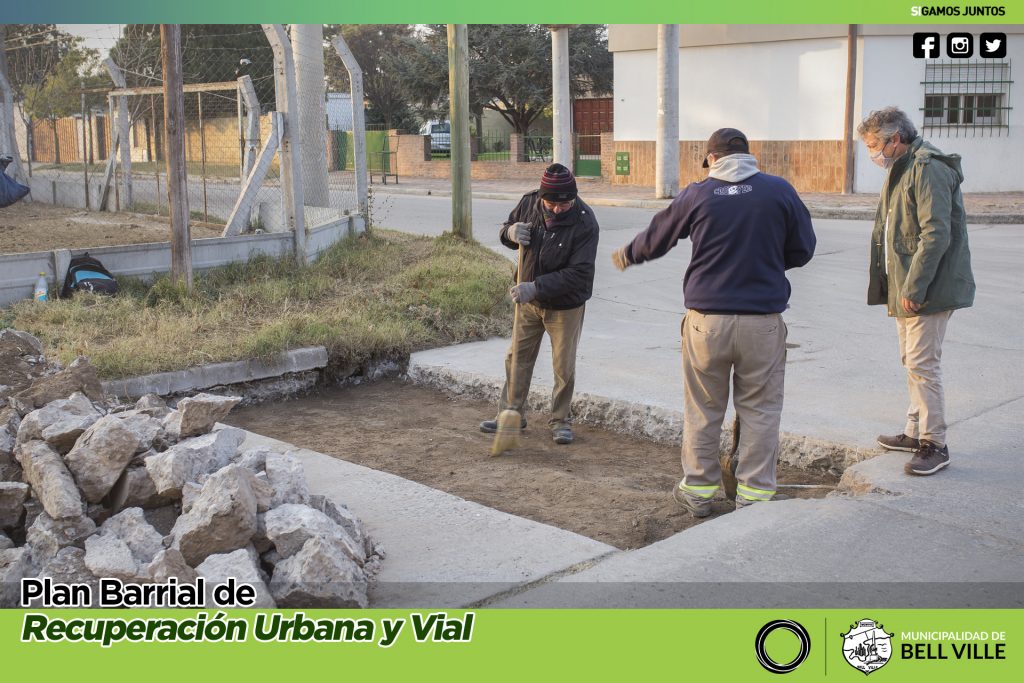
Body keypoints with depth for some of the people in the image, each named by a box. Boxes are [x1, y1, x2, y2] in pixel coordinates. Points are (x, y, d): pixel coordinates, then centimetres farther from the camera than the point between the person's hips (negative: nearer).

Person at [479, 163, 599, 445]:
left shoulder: (584, 222, -25)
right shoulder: (528, 203, -12)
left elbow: (579, 273, -29)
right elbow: (506, 229, 6)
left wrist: (537, 287, -35)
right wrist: (511, 232, -20)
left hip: (566, 305, -4)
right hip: (529, 299, 4)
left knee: (564, 368, 6)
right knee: (517, 357, 12)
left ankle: (560, 420, 22)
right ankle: (512, 413, 26)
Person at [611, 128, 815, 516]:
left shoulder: (697, 195, 0)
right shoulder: (780, 191, -1)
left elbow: (655, 239, 12)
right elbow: (803, 250, 7)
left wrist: (626, 256, 33)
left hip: (706, 320, 0)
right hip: (763, 320, 0)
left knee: (702, 410, 12)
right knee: (759, 410, 9)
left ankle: (698, 490, 22)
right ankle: (754, 493, 13)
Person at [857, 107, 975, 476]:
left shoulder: (928, 169, -16)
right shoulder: (901, 170, 16)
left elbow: (936, 234, -23)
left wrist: (914, 287, -24)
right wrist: (899, 287, 17)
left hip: (928, 290, -10)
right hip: (906, 288, 10)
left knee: (922, 363, -8)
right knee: (912, 361, 16)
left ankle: (934, 444, -1)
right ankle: (916, 431, 27)